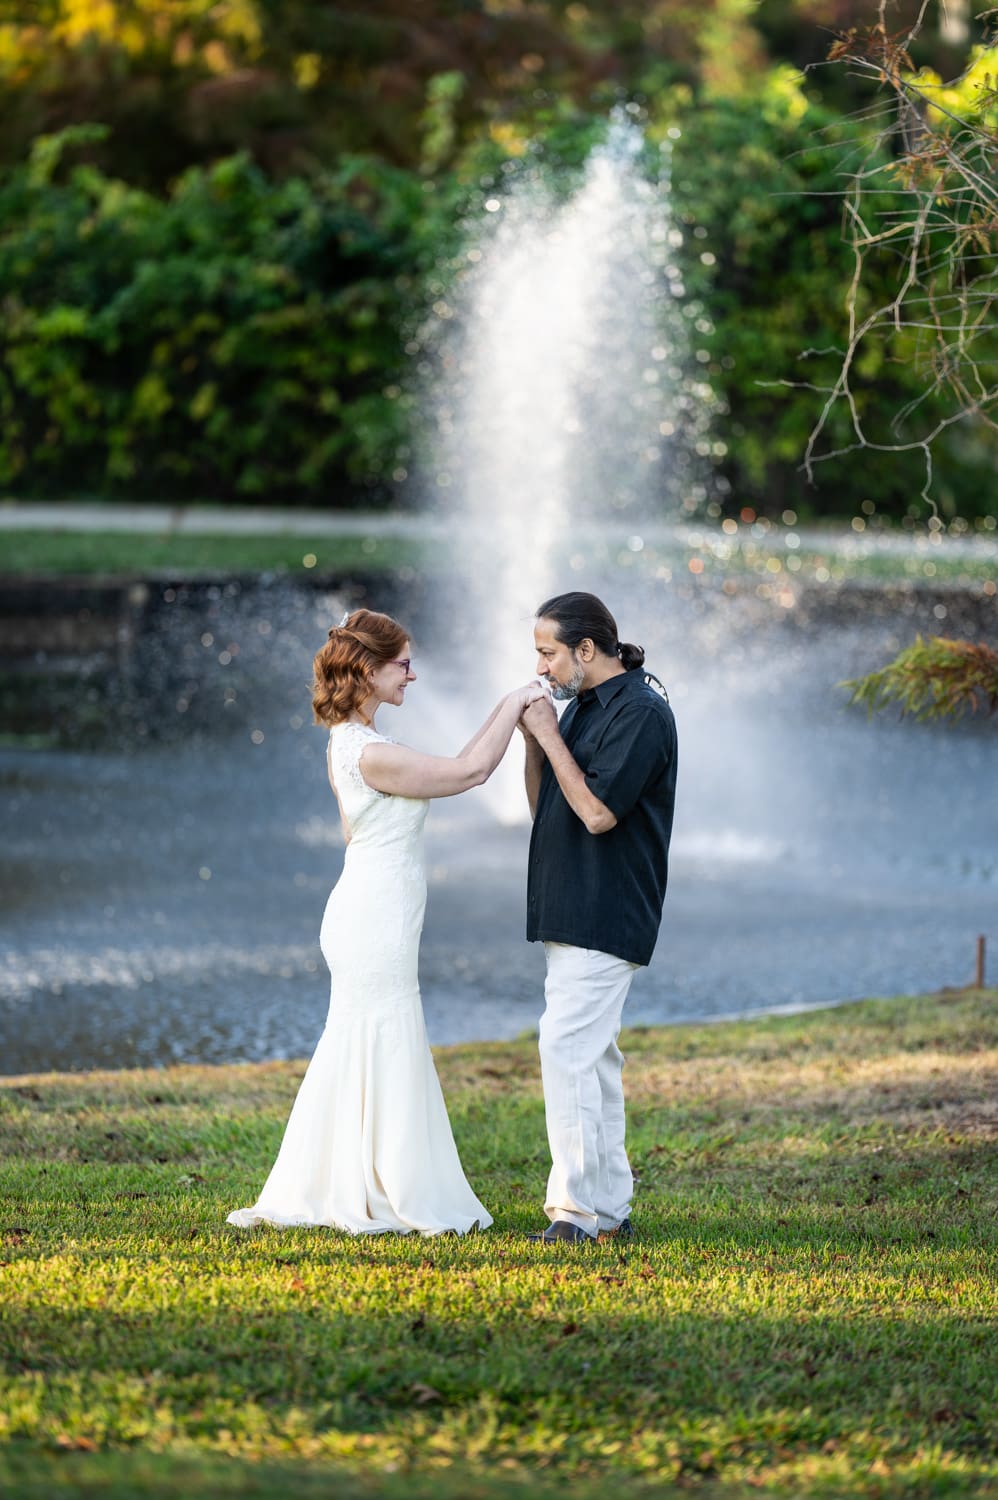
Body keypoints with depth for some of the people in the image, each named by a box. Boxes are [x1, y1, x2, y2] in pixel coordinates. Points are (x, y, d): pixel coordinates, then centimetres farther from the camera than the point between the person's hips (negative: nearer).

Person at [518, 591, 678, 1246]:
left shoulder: (639, 711, -14)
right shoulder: (584, 706, 16)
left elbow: (597, 811, -22)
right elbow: (544, 805, 19)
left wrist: (551, 737, -14)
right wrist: (534, 740, 4)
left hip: (604, 917, -10)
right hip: (576, 915, 10)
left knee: (567, 1050, -15)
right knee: (593, 1057, 11)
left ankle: (582, 1209, -15)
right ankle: (610, 1209, 15)